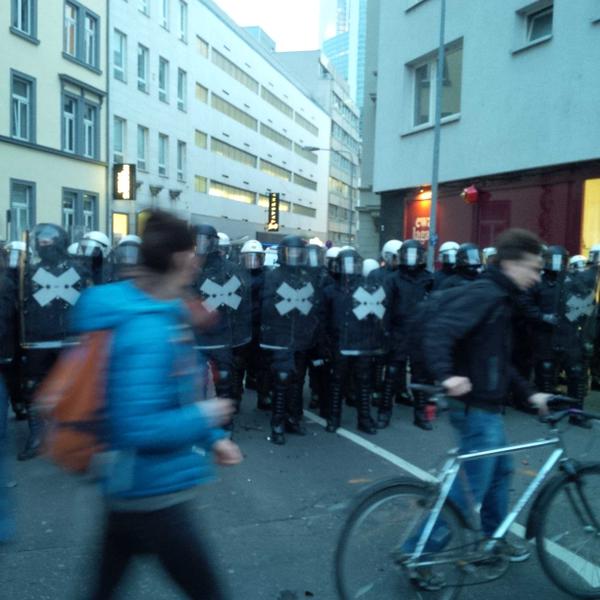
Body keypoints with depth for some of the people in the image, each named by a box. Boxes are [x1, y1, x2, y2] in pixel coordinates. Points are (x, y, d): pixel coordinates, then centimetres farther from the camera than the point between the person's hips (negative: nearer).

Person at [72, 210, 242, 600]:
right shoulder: (148, 331, -27)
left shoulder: (164, 313, 4)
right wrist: (205, 416, -17)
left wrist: (212, 438, 8)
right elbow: (139, 429, -30)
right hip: (155, 494, -9)